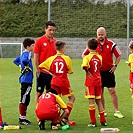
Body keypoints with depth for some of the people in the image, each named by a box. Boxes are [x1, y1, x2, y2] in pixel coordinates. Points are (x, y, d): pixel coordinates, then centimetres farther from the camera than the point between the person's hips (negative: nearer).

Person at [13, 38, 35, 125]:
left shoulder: (24, 53, 15)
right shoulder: (27, 54, -14)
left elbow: (15, 61, 27)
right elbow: (24, 60, -36)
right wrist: (28, 66, -19)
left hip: (27, 80, 10)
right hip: (27, 80, -10)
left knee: (26, 100, 14)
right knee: (24, 100, -5)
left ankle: (23, 118, 20)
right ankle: (22, 118, -1)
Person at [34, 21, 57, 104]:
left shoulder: (55, 42, 8)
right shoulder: (39, 41, -6)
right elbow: (35, 57, -7)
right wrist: (38, 70, -11)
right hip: (42, 72, -5)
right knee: (39, 93, 2)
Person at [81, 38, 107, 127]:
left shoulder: (87, 57, -11)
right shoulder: (99, 57, 6)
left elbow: (84, 66, -27)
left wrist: (88, 73, -12)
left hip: (90, 81, -5)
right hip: (98, 80, 5)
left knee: (91, 100, -5)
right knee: (98, 100, 14)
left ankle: (93, 122, -6)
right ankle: (103, 120, 15)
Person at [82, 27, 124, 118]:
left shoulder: (111, 44, -1)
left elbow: (119, 55, 9)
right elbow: (84, 55, 10)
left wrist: (115, 65, -1)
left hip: (109, 71, -1)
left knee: (112, 91, -4)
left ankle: (117, 111, 0)